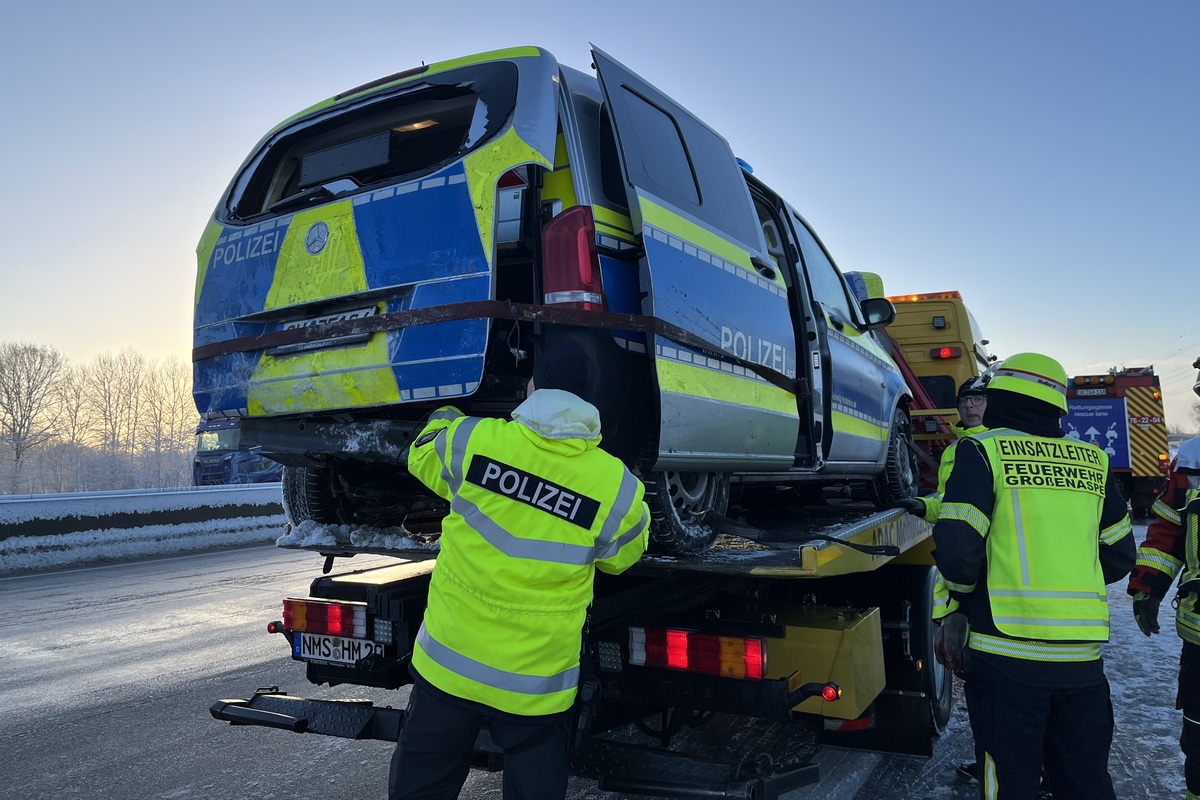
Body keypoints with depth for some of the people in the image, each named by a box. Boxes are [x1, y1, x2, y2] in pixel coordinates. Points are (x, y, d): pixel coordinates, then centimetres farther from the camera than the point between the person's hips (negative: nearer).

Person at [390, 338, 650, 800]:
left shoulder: (469, 440, -13)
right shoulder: (617, 487, -13)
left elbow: (421, 455, 10)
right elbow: (621, 556, 6)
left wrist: (445, 413, 30)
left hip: (447, 664, 1)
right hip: (536, 687, 0)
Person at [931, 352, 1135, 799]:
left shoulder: (983, 451, -6)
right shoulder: (1093, 462, 9)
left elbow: (957, 549, -14)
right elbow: (1119, 556, 16)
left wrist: (964, 594, 5)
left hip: (1008, 652, -4)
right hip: (1083, 658, 5)